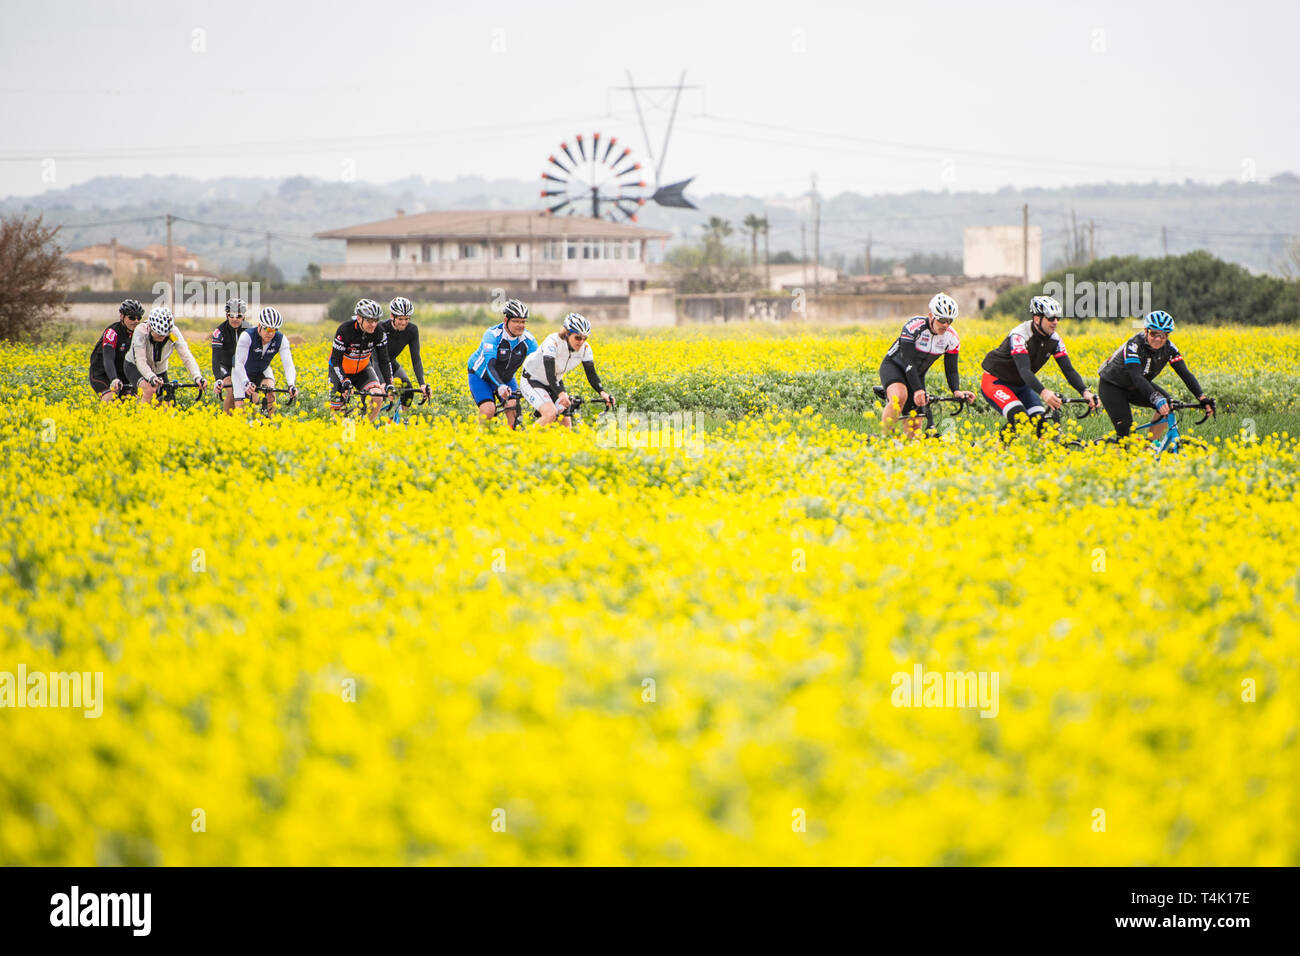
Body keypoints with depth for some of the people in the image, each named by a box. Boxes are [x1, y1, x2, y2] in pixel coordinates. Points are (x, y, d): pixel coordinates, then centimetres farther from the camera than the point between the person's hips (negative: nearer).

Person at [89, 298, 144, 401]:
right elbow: (108, 359, -35)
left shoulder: (136, 333, -4)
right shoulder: (112, 332, -24)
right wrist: (114, 380, -52)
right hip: (101, 374, -6)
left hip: (122, 374, 6)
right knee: (110, 398, -30)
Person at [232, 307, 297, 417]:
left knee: (270, 392, -28)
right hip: (242, 372, -2)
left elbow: (288, 364, -31)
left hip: (262, 371, 2)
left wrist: (291, 385, -50)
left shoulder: (281, 339, -25)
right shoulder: (247, 336, -34)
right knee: (240, 409, -13)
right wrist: (246, 383, -57)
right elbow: (239, 363, -39)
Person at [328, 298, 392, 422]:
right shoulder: (345, 330, -30)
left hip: (363, 369, 2)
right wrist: (345, 382, -38)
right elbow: (336, 360, -26)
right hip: (341, 371, -2)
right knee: (337, 411, -6)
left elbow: (384, 360, -14)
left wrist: (388, 384, -26)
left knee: (377, 397, -23)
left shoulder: (379, 332, -20)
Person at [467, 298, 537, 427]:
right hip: (481, 375, -4)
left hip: (506, 378, 4)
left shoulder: (528, 339, -18)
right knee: (489, 410, -23)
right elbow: (490, 365, -41)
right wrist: (500, 387, -58)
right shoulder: (492, 335, -31)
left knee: (513, 409, -18)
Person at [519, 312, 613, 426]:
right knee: (551, 414, -29)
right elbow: (550, 373, -41)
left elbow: (591, 374, -16)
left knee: (566, 425, -7)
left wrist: (602, 392, -36)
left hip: (555, 383, 6)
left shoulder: (585, 348, -15)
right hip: (532, 381, -6)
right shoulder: (553, 342, -32)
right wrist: (561, 394, -56)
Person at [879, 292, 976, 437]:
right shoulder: (914, 326, -29)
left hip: (917, 375, 5)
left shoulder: (951, 337, -12)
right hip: (894, 366, -5)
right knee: (900, 396, -38)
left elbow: (951, 369, -7)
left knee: (915, 427, -5)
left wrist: (956, 391, -28)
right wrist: (918, 390, -43)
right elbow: (908, 361, -33)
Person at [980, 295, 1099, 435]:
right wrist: (1043, 392, -59)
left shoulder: (1054, 340, -9)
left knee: (1041, 422, -13)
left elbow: (1068, 369, -13)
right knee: (1020, 420, -29)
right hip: (995, 382, -7)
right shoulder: (1019, 335, -30)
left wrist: (1085, 392, -33)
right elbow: (1024, 369, -42)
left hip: (1020, 386, 7)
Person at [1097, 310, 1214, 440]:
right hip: (1111, 386, -6)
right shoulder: (1134, 345, -33)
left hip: (1135, 389, 6)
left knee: (1167, 403, -17)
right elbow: (1136, 376, -45)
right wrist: (1156, 399, -60)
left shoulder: (1168, 348, -17)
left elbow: (1185, 373, -22)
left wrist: (1202, 397, -37)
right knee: (1124, 429, -22)